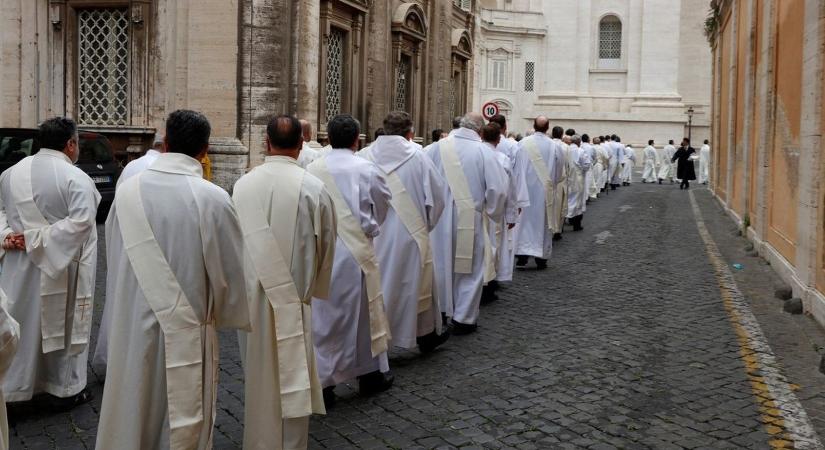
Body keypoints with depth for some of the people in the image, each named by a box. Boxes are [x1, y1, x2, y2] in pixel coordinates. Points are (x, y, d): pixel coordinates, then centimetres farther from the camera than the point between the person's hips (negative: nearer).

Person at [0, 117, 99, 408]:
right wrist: (37, 239, -22)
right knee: (62, 325, 9)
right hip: (60, 268, -5)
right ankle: (65, 388, 20)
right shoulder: (76, 178, -15)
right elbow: (80, 222, -26)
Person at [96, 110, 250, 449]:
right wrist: (237, 314, 11)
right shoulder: (213, 199, -17)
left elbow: (114, 257, 7)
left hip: (133, 325, 3)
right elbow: (231, 269, -8)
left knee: (132, 414, 19)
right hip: (186, 331, -3)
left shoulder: (128, 190, -6)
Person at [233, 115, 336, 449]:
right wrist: (312, 288, 15)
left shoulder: (243, 184, -6)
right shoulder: (313, 188, -13)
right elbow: (326, 247, -2)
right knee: (291, 380, 7)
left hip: (251, 294, 3)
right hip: (293, 296, -3)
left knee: (257, 376, 18)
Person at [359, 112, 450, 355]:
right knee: (417, 283, 15)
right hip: (409, 232, -2)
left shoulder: (365, 156, -4)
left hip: (373, 234, 2)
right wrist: (428, 223, 13)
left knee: (377, 284, 11)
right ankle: (425, 335, 30)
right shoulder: (417, 156, -9)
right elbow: (436, 193, -3)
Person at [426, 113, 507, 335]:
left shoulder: (438, 148, -4)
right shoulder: (483, 152, -12)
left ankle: (439, 310, 29)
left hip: (440, 217, 3)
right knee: (469, 268, 10)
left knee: (443, 262, 18)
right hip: (470, 219, -3)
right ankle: (464, 318, 15)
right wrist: (493, 213, 3)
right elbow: (498, 189, -14)